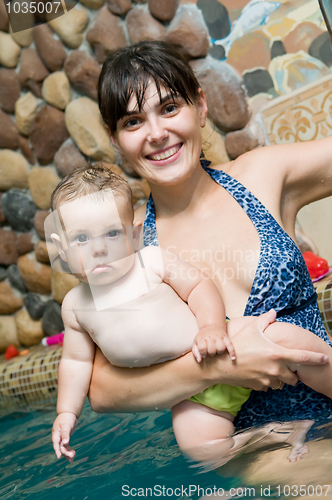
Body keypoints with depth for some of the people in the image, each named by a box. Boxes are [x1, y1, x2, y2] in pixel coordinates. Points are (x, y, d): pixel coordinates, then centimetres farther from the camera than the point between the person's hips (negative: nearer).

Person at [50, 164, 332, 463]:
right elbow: (76, 361, 14)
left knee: (288, 338, -22)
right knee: (201, 448, -15)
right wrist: (67, 411, 8)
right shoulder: (75, 306, 4)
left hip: (221, 345, -3)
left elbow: (200, 285, -5)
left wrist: (212, 326, -22)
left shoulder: (153, 262, -6)